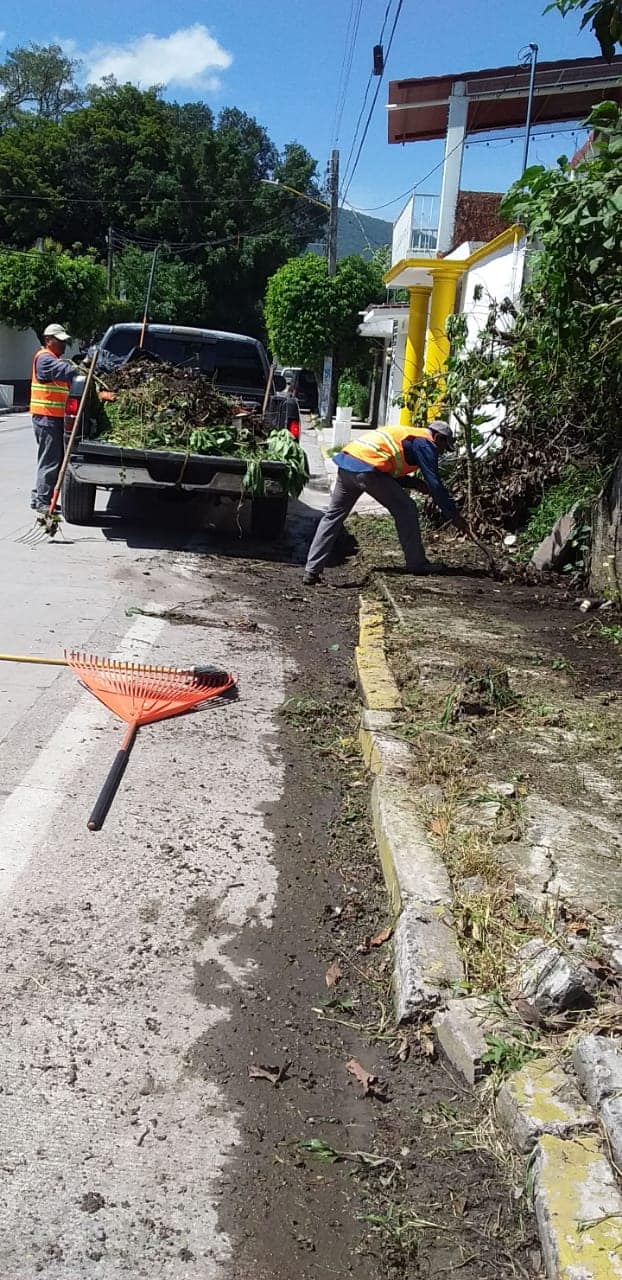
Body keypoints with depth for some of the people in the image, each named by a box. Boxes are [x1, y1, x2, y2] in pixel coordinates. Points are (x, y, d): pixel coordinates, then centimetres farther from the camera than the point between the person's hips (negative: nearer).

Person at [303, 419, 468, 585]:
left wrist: (418, 483, 22)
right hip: (367, 468, -9)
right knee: (406, 509, 5)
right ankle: (417, 565, 10)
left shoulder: (407, 434, 31)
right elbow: (435, 484, 0)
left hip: (346, 461, 9)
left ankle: (312, 571, 7)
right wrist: (455, 516, 5)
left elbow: (392, 472, 34)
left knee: (332, 516, 11)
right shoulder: (425, 443, 5)